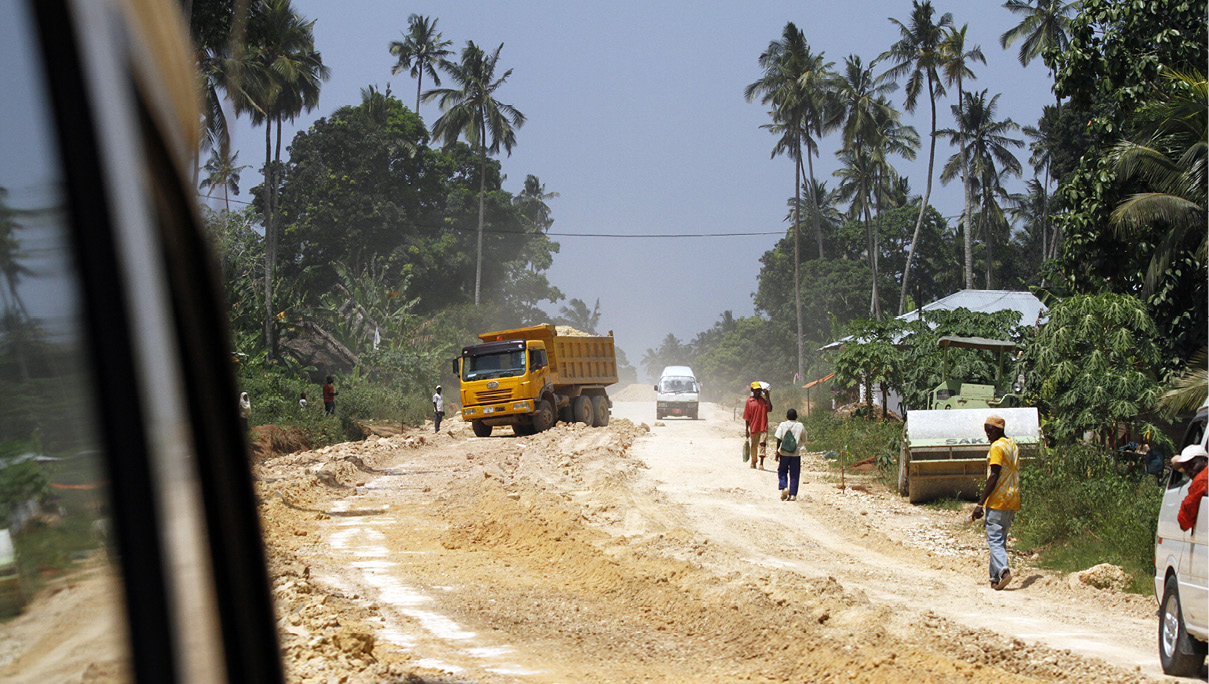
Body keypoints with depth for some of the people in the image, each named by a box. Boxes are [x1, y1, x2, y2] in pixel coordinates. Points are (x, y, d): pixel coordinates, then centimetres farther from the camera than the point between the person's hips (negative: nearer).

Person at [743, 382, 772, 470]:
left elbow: (769, 409, -10)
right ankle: (753, 462, 25)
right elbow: (746, 417, 2)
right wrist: (746, 430, 0)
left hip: (763, 427, 0)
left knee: (762, 444, -10)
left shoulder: (763, 399, 5)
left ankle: (761, 464, -12)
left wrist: (767, 397, -13)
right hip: (754, 428, 0)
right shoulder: (749, 401, 1)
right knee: (754, 446, 9)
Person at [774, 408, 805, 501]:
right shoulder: (800, 426, -2)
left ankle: (784, 487, -5)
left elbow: (779, 439, -7)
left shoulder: (782, 425, -5)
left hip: (784, 453, -1)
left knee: (782, 472, 15)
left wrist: (777, 452, -2)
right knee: (794, 475, 5)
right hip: (796, 453, 1)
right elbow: (804, 439, 7)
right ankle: (793, 495, 2)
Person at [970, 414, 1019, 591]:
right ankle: (995, 578, 14)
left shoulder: (997, 447, -12)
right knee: (1000, 539, 13)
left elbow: (994, 477, -18)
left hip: (998, 501, -9)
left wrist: (980, 504, -18)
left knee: (994, 539, -9)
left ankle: (1003, 570, -27)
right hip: (1013, 500, 9)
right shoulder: (1013, 445, 15)